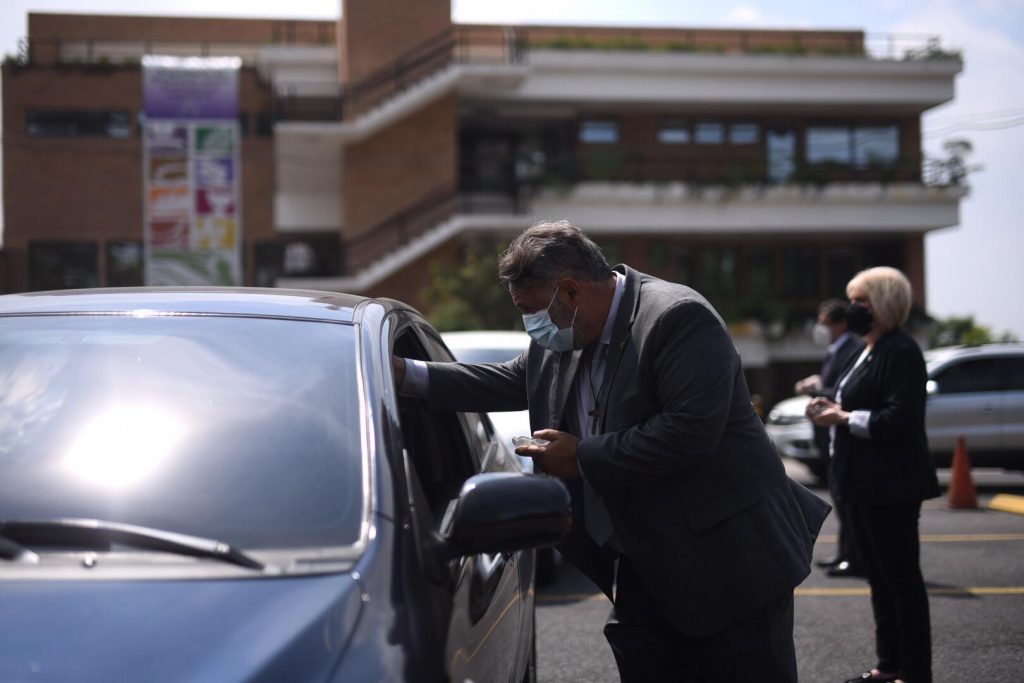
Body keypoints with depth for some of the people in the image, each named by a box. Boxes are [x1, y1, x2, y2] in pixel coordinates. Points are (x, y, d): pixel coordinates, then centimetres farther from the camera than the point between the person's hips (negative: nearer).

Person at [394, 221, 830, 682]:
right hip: (641, 574, 8)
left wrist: (583, 457, -19)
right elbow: (512, 383, 21)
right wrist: (408, 375, 13)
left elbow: (691, 429, -28)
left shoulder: (678, 316, -19)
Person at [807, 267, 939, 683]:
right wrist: (834, 409, 7)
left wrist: (844, 418, -18)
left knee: (901, 578, -3)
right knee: (878, 575, 15)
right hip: (865, 484, 10)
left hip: (891, 487, -10)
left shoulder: (901, 352, -15)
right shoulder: (870, 352, 16)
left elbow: (900, 418, -24)